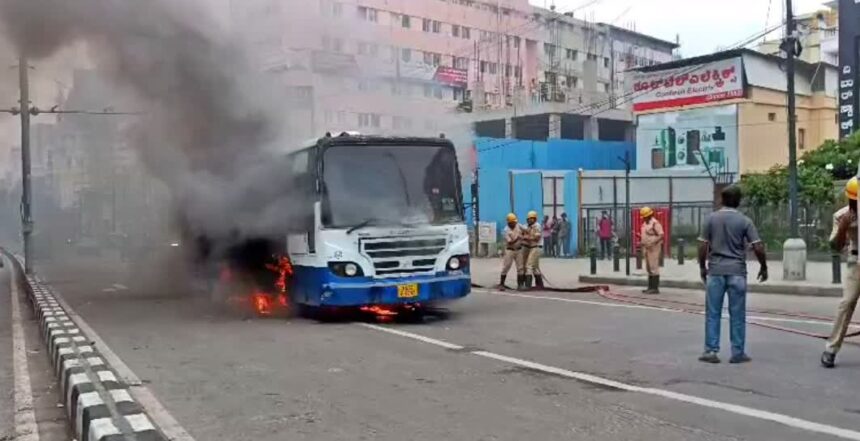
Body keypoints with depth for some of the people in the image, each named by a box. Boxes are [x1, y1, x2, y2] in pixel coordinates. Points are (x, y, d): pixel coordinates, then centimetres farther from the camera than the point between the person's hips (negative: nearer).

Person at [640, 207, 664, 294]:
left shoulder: (655, 223, -12)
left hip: (653, 248, -9)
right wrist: (639, 236, 6)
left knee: (654, 267, -8)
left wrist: (652, 243, -24)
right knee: (649, 268, 11)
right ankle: (651, 287, 15)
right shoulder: (645, 223, 15)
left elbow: (661, 235, -17)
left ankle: (655, 288, -7)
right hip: (646, 248, 9)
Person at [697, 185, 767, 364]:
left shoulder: (711, 219, 1)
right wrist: (764, 267, 9)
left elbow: (703, 246, 0)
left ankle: (711, 351, 7)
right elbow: (758, 247, -6)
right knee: (737, 315, 6)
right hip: (737, 272, -1)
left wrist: (702, 267, 12)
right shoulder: (744, 221, -2)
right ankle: (738, 353, 10)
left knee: (713, 313, 7)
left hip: (715, 271, 1)